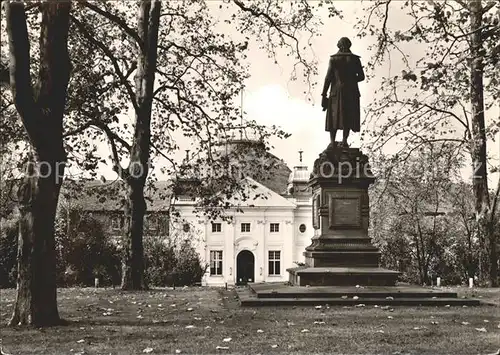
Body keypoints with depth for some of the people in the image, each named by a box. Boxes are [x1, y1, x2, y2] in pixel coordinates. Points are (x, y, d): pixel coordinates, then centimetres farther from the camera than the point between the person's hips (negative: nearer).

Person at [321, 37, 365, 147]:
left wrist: (324, 95, -4)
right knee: (348, 117, 5)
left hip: (337, 91, -1)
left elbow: (328, 77, -5)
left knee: (334, 117, 3)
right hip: (351, 92, 1)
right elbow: (361, 76, 6)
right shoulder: (355, 59, 5)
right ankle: (344, 140, -8)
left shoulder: (333, 59, 1)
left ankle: (332, 141, -6)